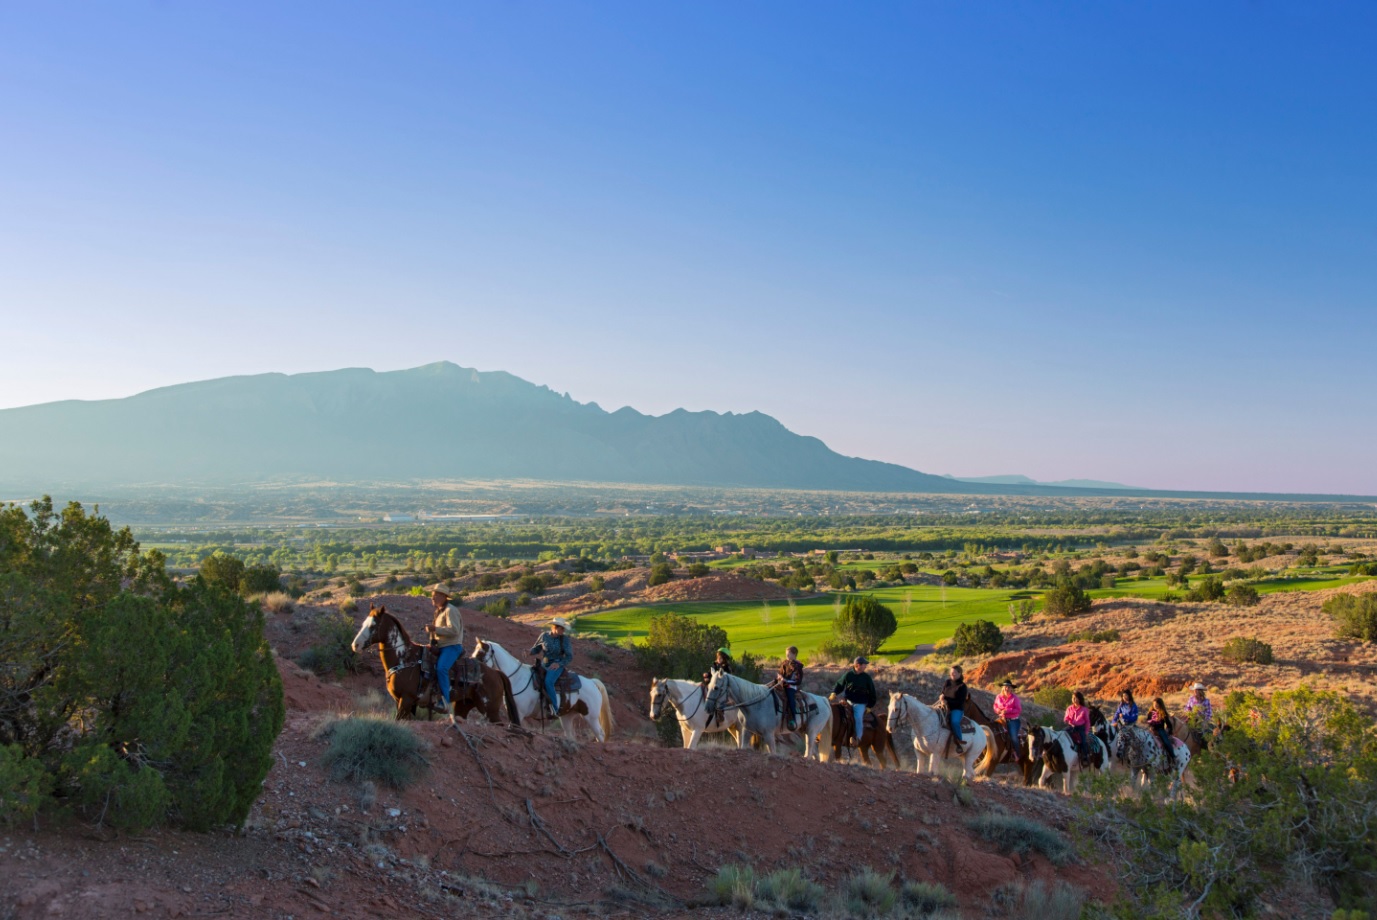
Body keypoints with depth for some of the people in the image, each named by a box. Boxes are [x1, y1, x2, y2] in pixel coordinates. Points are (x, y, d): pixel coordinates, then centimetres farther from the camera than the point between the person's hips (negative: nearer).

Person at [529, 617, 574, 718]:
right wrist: (528, 652, -8)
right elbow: (535, 649, 15)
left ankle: (554, 709, -28)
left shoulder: (565, 640, -3)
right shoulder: (544, 636, 5)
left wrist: (559, 664, -21)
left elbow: (569, 656, -5)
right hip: (544, 665, 5)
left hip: (557, 666, -4)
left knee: (548, 682, -31)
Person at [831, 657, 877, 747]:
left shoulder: (867, 678, 1)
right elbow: (840, 685, 11)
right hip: (848, 701, 2)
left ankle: (858, 738, -21)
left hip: (860, 703, -1)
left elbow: (872, 693, 8)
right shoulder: (848, 675, -1)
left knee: (858, 717, -26)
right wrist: (834, 692, -7)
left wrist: (870, 706, 4)